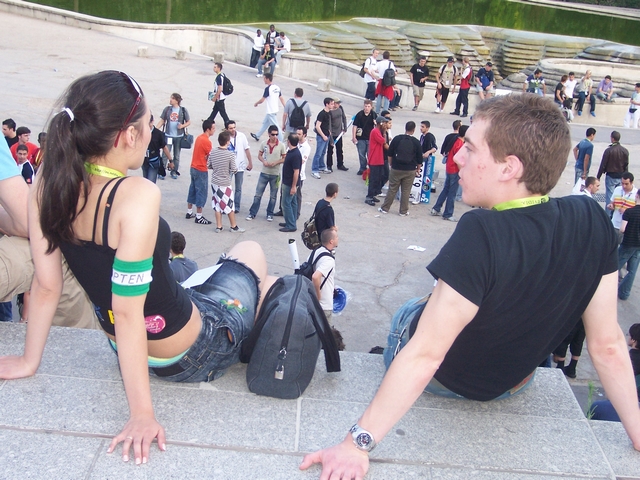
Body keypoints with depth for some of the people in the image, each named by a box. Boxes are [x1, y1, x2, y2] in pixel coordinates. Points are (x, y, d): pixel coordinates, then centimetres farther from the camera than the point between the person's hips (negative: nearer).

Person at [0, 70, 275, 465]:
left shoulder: (48, 185, -12)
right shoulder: (136, 196, -32)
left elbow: (46, 286, -6)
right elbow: (127, 309, -32)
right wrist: (142, 413, -26)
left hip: (129, 349, 7)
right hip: (191, 355, -6)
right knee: (251, 253, 23)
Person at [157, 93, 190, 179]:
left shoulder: (183, 110, -5)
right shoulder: (167, 109, -1)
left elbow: (189, 122, 2)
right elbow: (162, 121, 3)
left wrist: (182, 126, -17)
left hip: (179, 136, 0)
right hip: (168, 135, 0)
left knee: (176, 155, 12)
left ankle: (174, 171, 26)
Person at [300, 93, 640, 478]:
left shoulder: (482, 234, -38)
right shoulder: (592, 220, -21)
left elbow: (425, 356, -37)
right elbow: (608, 344, -16)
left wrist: (357, 444, -31)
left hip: (446, 379, -4)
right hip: (513, 383, 5)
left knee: (405, 313, 27)